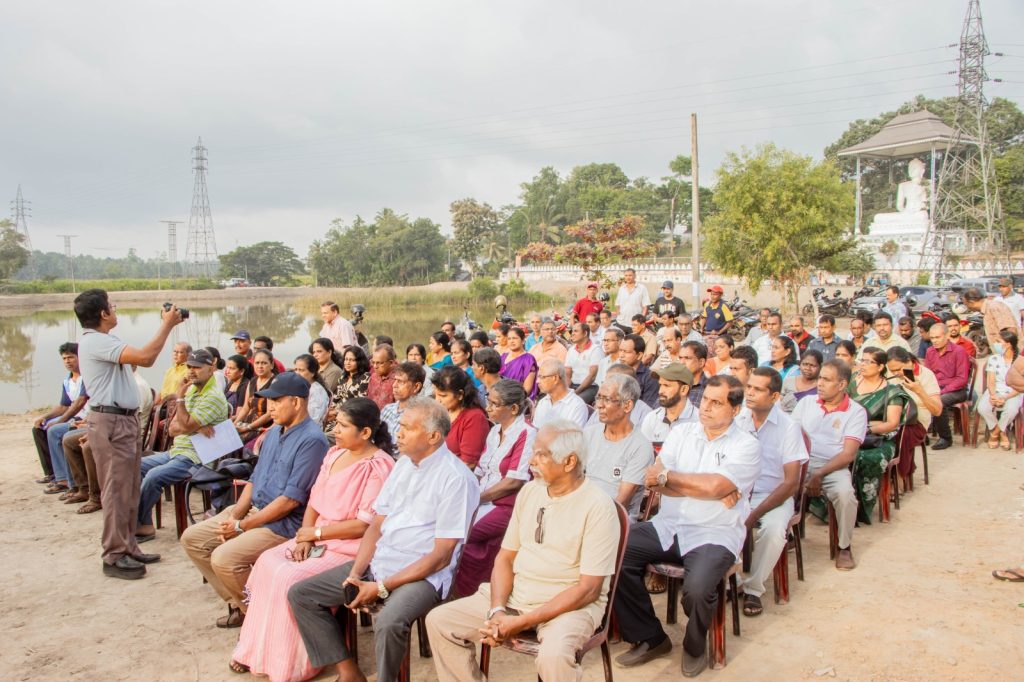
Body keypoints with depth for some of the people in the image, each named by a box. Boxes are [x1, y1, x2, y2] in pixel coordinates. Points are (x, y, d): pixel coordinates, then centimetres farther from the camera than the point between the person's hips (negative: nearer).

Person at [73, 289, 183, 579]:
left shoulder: (103, 341, 17)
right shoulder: (95, 341, -17)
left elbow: (146, 359, 17)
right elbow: (144, 357, -28)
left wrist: (166, 326, 12)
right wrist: (167, 325, -16)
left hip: (124, 420, 10)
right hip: (111, 422, -10)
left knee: (129, 489, 15)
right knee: (116, 490, -4)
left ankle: (127, 547, 24)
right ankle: (115, 557, 3)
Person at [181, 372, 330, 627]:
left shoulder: (311, 440, -19)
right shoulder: (274, 432, 12)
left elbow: (291, 500, -22)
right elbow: (255, 479, 16)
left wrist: (242, 526, -15)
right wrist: (234, 516, -1)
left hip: (284, 523, -10)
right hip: (252, 510, 10)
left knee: (224, 558, -25)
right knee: (191, 538, 5)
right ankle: (238, 603, 12)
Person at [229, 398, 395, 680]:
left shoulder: (378, 466, -18)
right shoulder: (335, 454, 9)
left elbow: (364, 525, -21)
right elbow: (315, 500, 10)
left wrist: (316, 532, -13)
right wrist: (304, 537, -6)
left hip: (350, 548, -8)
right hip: (318, 539, 8)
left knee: (289, 578, -23)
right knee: (267, 562, -10)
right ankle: (257, 649, 2)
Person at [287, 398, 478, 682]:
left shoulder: (456, 478, -15)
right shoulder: (404, 464, 10)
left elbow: (441, 555, -16)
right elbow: (377, 524, 11)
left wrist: (381, 588, -17)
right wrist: (355, 574, -4)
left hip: (422, 574, -8)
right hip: (378, 563, 8)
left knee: (388, 622, -36)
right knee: (300, 594, 2)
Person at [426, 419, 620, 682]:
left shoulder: (598, 507, -15)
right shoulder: (529, 491, 5)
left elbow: (588, 589, -18)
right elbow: (505, 557, 8)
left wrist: (523, 622, -21)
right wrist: (497, 610, -11)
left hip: (571, 603, -6)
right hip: (515, 595, 6)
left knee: (553, 655, -37)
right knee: (439, 621, -4)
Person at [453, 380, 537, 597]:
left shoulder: (527, 434, -12)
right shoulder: (495, 431, 14)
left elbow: (514, 482, -17)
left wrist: (477, 498, -13)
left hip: (507, 506, -8)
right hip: (483, 501, 8)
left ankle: (466, 591, -4)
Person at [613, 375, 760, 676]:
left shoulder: (747, 446, -3)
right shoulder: (682, 432, 9)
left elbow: (715, 486, -20)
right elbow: (655, 482, -3)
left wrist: (667, 476, -10)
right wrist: (704, 488, -13)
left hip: (714, 535, -4)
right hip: (668, 526, 5)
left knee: (697, 588, -32)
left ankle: (695, 646, 5)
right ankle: (649, 638, 3)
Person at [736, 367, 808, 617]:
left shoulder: (788, 427, -7)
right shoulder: (736, 419, -1)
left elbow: (792, 482, -10)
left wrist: (754, 515, -18)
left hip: (773, 496, -2)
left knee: (773, 530, -31)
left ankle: (752, 588, -7)